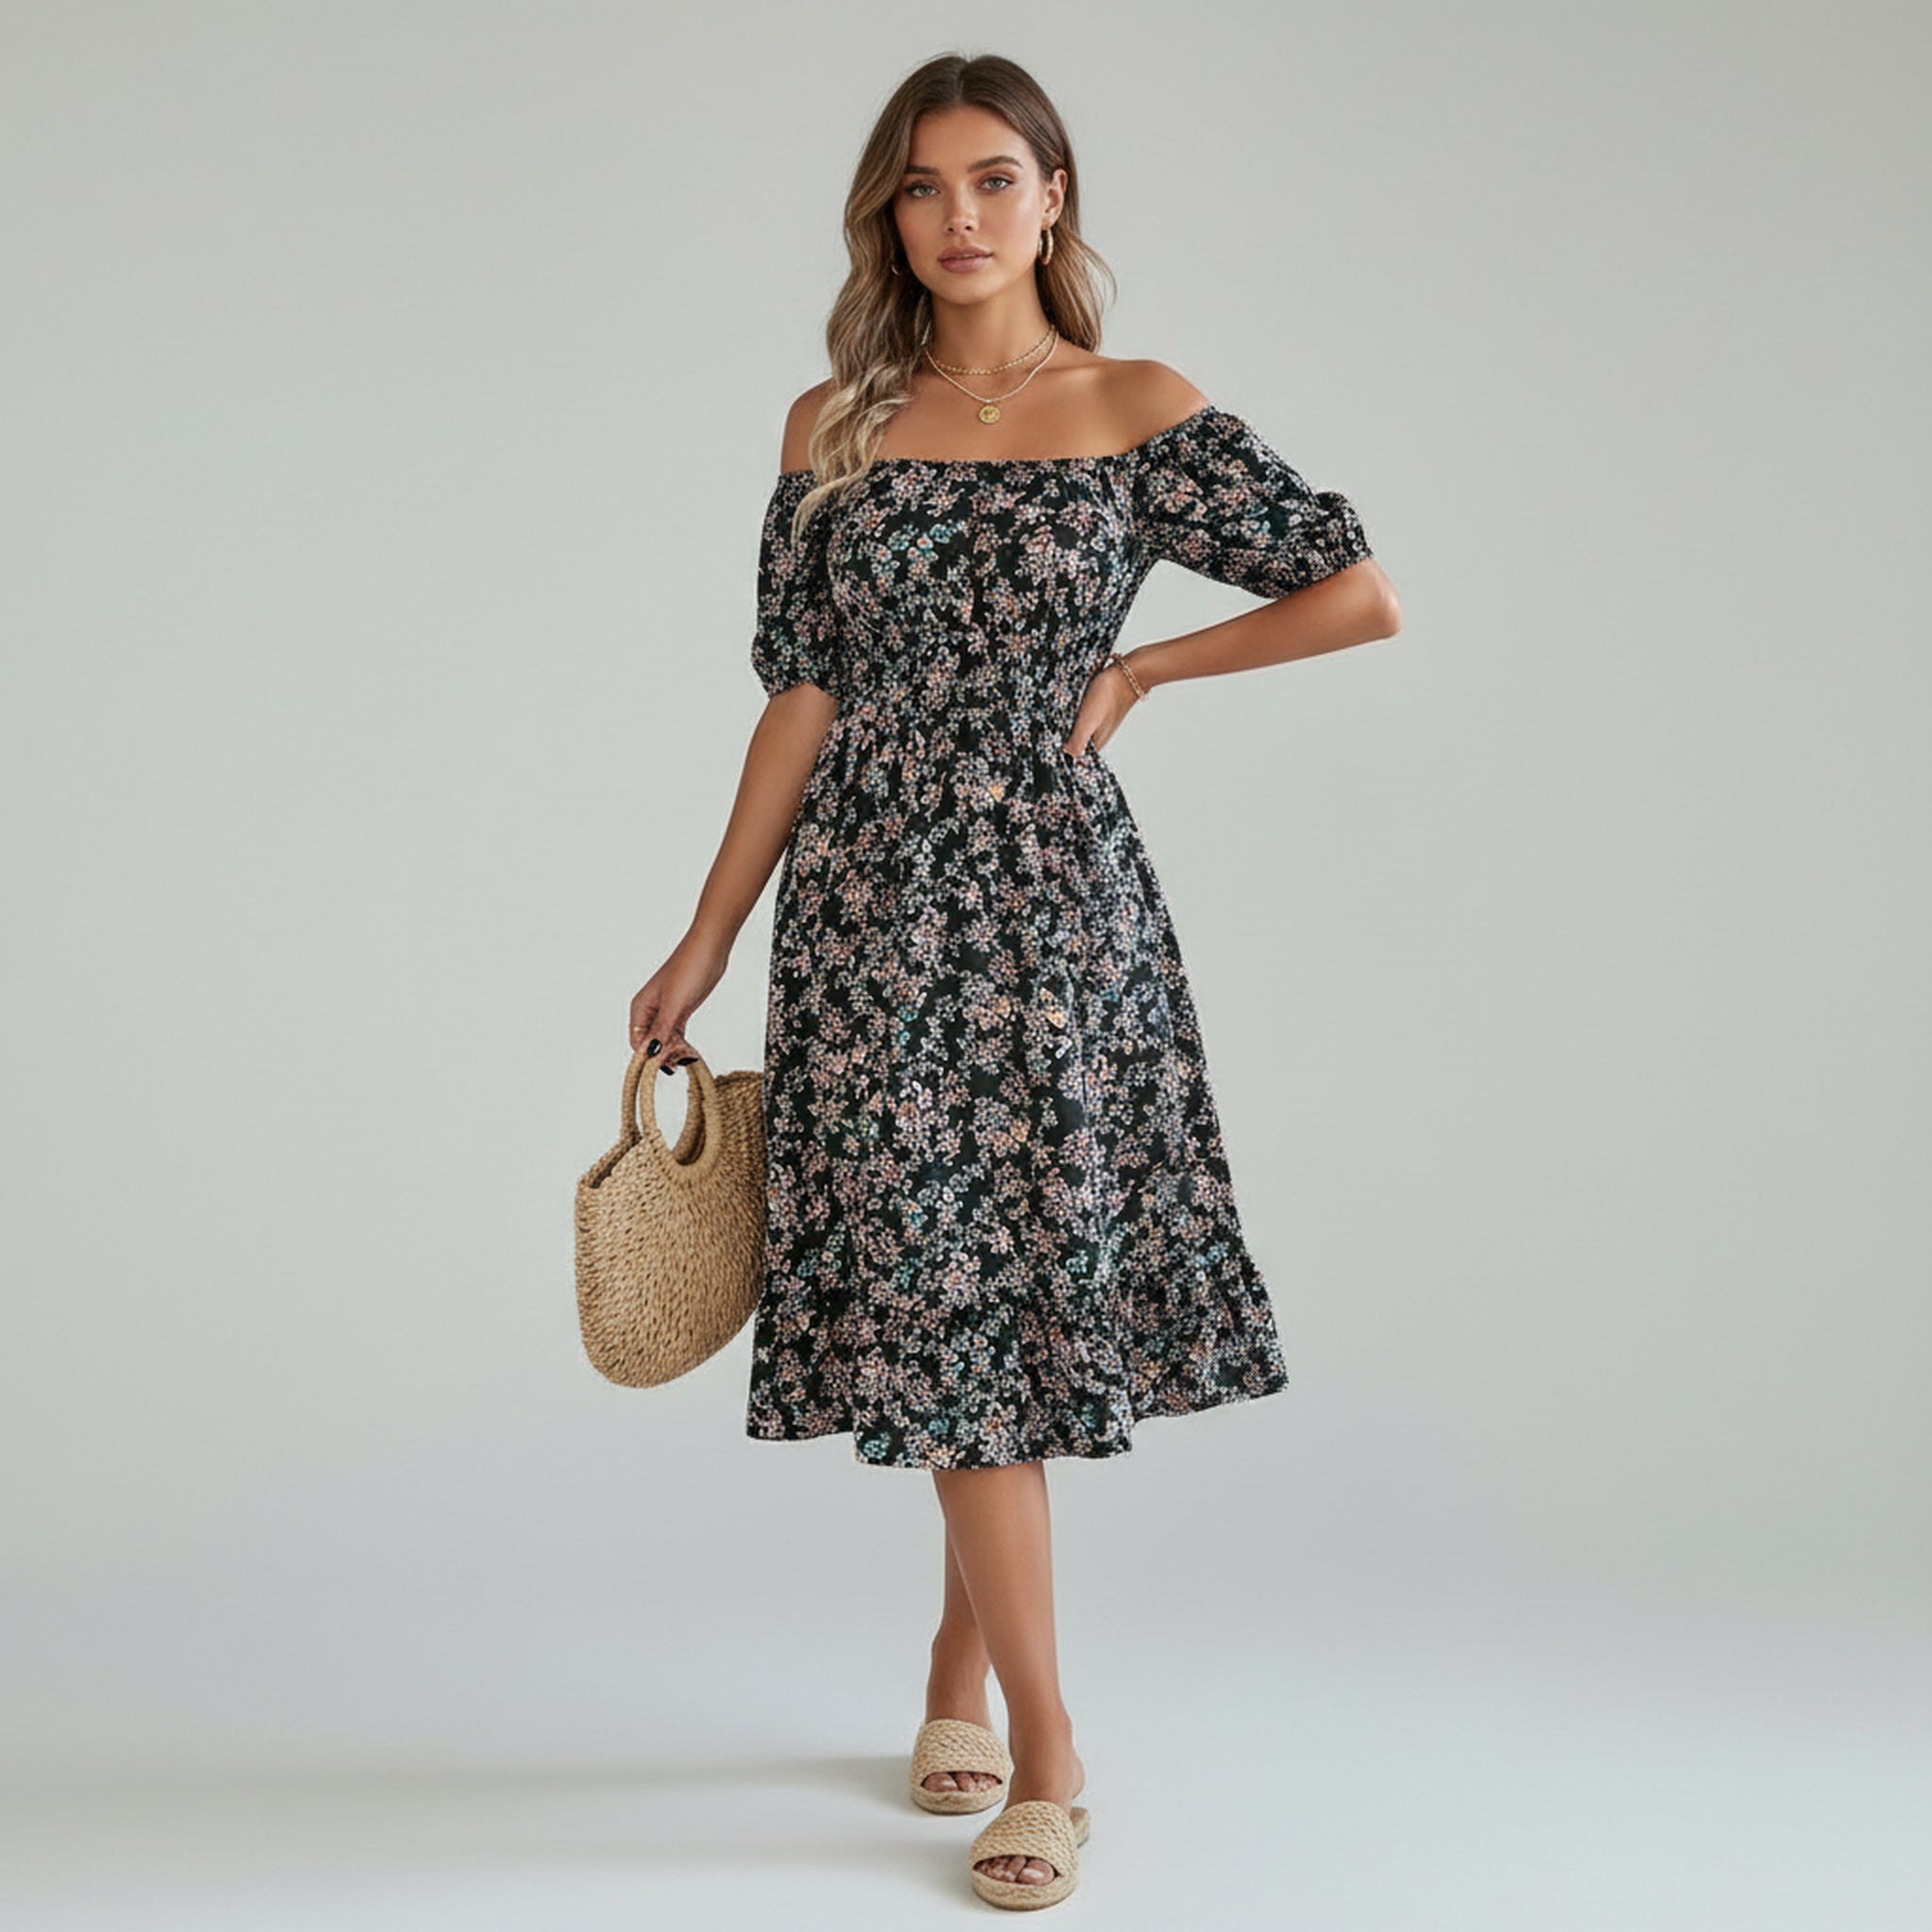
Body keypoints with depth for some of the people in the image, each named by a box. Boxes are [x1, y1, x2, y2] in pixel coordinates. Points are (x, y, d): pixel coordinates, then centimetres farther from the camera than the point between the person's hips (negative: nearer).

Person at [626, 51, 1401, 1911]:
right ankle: (1040, 1745, 10)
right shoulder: (831, 428, 8)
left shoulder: (1141, 411, 1)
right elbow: (805, 695, 7)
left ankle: (964, 1660, 24)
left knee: (1016, 1286, 2)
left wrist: (1142, 667, 2)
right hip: (869, 904, 2)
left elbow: (1366, 593, 3)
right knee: (943, 1296, 0)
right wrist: (706, 937, 5)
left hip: (1051, 893, -1)